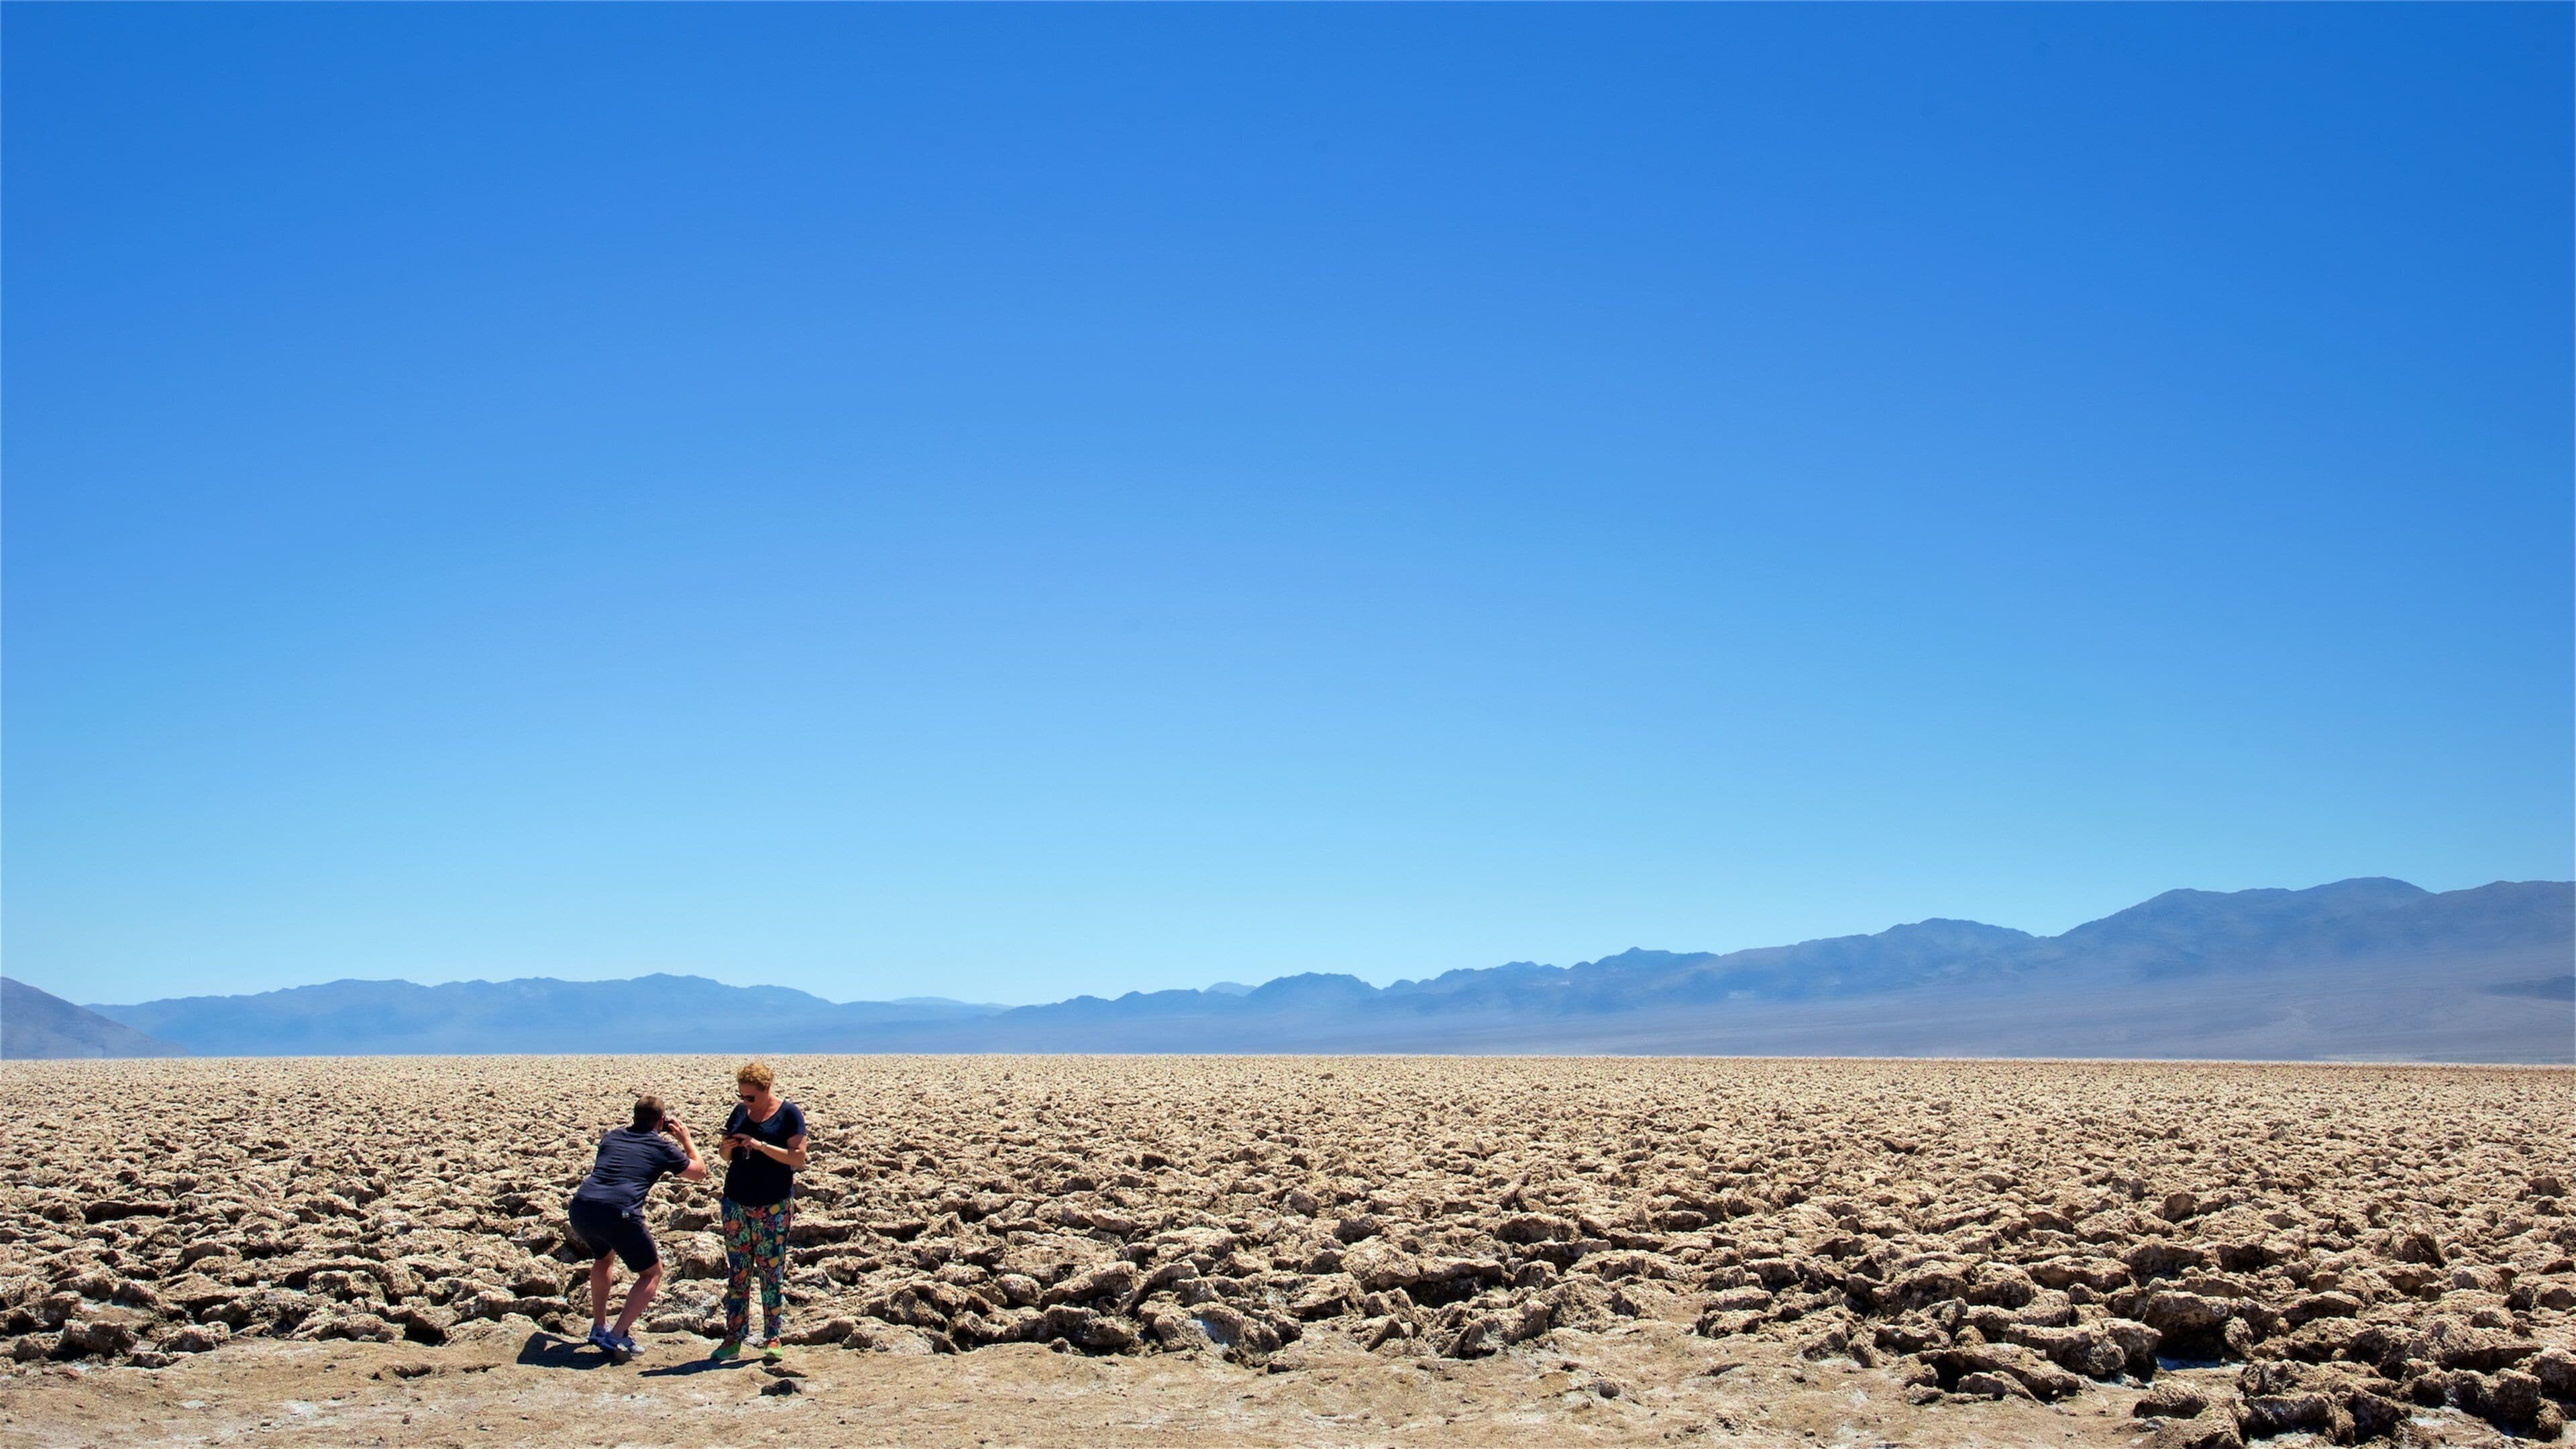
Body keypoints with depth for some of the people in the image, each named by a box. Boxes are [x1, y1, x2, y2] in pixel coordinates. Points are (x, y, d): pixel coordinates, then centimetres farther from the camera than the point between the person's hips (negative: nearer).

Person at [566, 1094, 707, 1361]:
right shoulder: (662, 1147, 12)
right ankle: (618, 1337, 1)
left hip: (581, 1208, 5)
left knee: (604, 1257, 37)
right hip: (618, 1214, -5)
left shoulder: (612, 1136, 23)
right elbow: (699, 1172, 27)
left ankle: (599, 1328, 36)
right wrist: (685, 1139, 39)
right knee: (652, 1273, 15)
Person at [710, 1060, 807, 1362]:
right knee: (737, 1272, 6)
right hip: (736, 1202, 5)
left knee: (771, 1271, -2)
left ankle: (772, 1339, 4)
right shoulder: (740, 1111, 10)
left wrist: (760, 1145, -20)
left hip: (772, 1206, -5)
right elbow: (725, 1155, 19)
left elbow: (798, 1158, -12)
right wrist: (727, 1148, -5)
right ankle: (733, 1337, 11)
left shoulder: (788, 1113, -5)